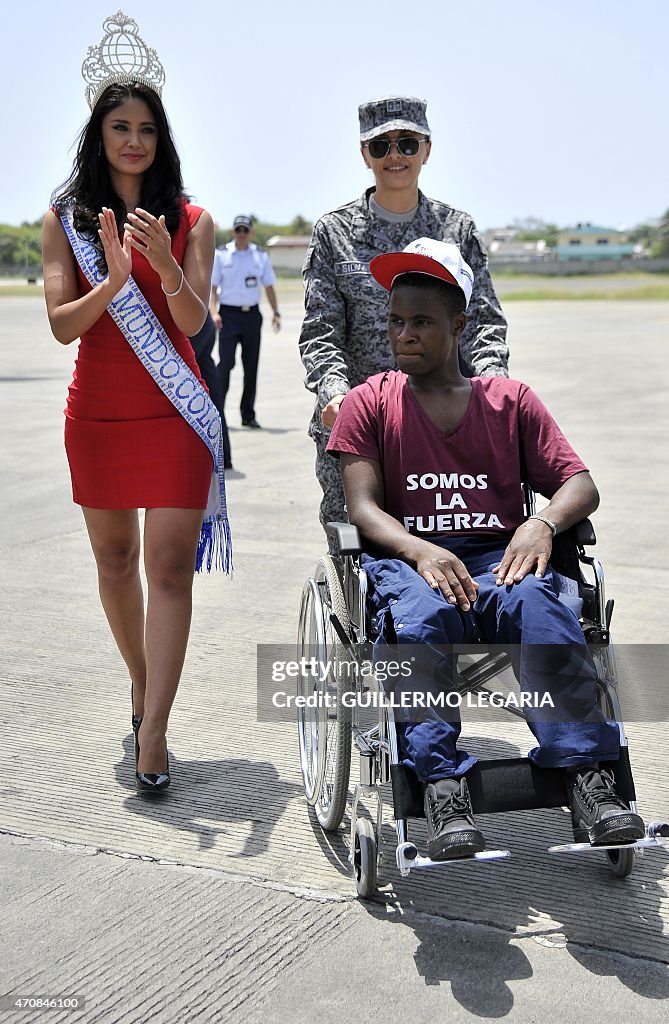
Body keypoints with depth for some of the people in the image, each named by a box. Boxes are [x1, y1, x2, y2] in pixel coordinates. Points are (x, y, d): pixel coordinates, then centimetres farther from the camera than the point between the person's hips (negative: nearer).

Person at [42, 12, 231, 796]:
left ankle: (152, 739, -8)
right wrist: (113, 281, -23)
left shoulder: (190, 221, 2)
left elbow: (195, 321, -8)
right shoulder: (66, 220, 4)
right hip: (97, 414, 2)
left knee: (170, 564, -9)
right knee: (114, 558, 13)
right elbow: (62, 325, -6)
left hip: (173, 414, -2)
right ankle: (140, 681, 35)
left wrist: (164, 264, -27)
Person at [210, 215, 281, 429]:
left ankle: (248, 415, 13)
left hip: (252, 314, 3)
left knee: (251, 365, 6)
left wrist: (275, 312, 3)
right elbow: (212, 286, 0)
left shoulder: (260, 256, 9)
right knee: (226, 362, -11)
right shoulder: (221, 255, 2)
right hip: (228, 314, -3)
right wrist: (214, 312, -13)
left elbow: (269, 286, 12)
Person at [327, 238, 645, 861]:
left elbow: (580, 484, 10)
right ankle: (442, 786, -40)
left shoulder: (511, 400, 17)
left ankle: (588, 778, -37)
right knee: (422, 620, -38)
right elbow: (362, 508, 1)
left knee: (540, 610, -34)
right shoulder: (368, 403, 14)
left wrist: (543, 522, -15)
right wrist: (422, 551, -21)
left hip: (499, 555, 1)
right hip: (406, 554, -1)